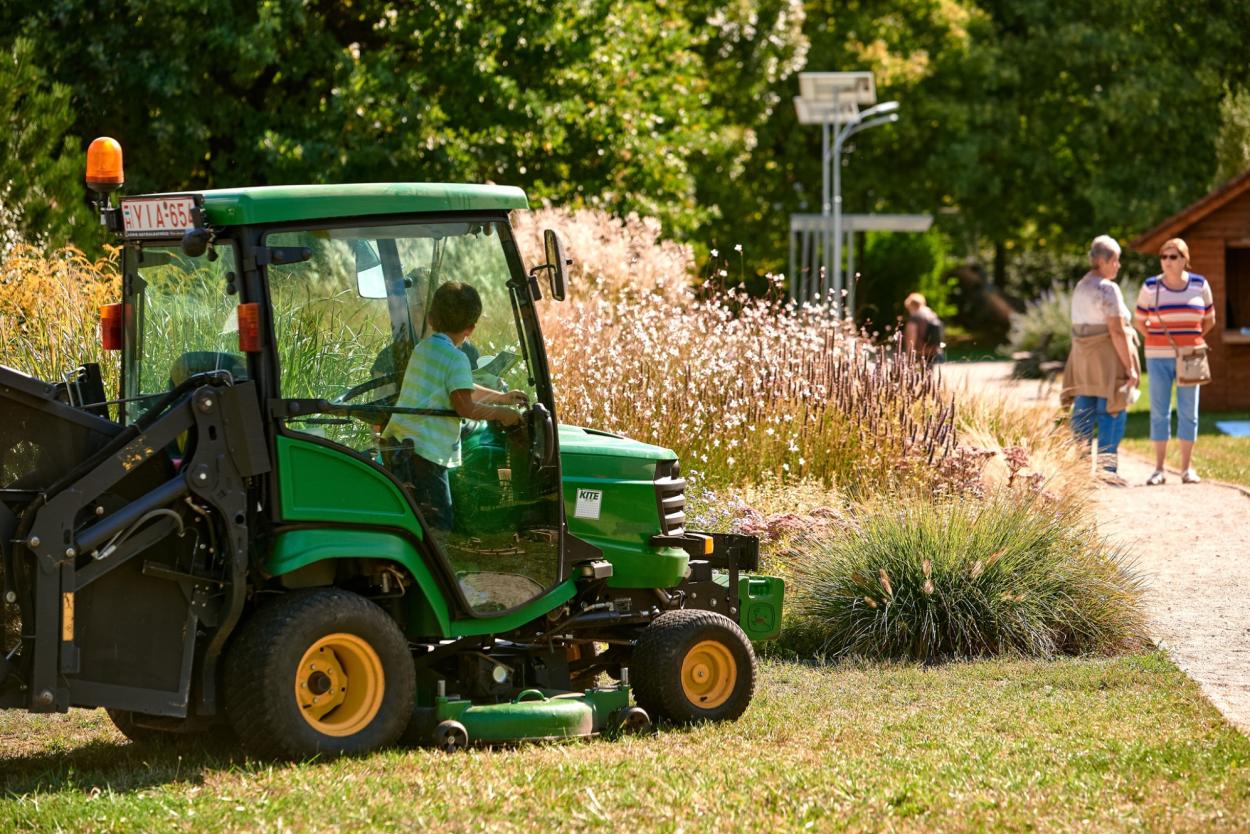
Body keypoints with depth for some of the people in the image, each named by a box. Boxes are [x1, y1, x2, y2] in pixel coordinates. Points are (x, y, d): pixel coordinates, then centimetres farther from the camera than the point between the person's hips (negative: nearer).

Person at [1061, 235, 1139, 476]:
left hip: (1082, 358, 8)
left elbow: (1078, 329, 14)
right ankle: (1107, 470, -6)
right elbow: (1117, 331, -17)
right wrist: (1129, 367, -14)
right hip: (1108, 360, -8)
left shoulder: (1080, 287, 13)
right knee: (1112, 415, -4)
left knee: (1083, 416, 8)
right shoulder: (1108, 289, -12)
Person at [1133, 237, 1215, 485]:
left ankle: (1187, 468, 9)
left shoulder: (1200, 285, 0)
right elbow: (1139, 321, 9)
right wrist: (1157, 342, 4)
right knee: (1159, 411, 0)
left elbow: (1209, 320, 12)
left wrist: (1192, 340, 7)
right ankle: (1159, 469, 5)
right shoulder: (1150, 287, -2)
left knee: (1188, 411, 1)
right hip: (1159, 358, 0)